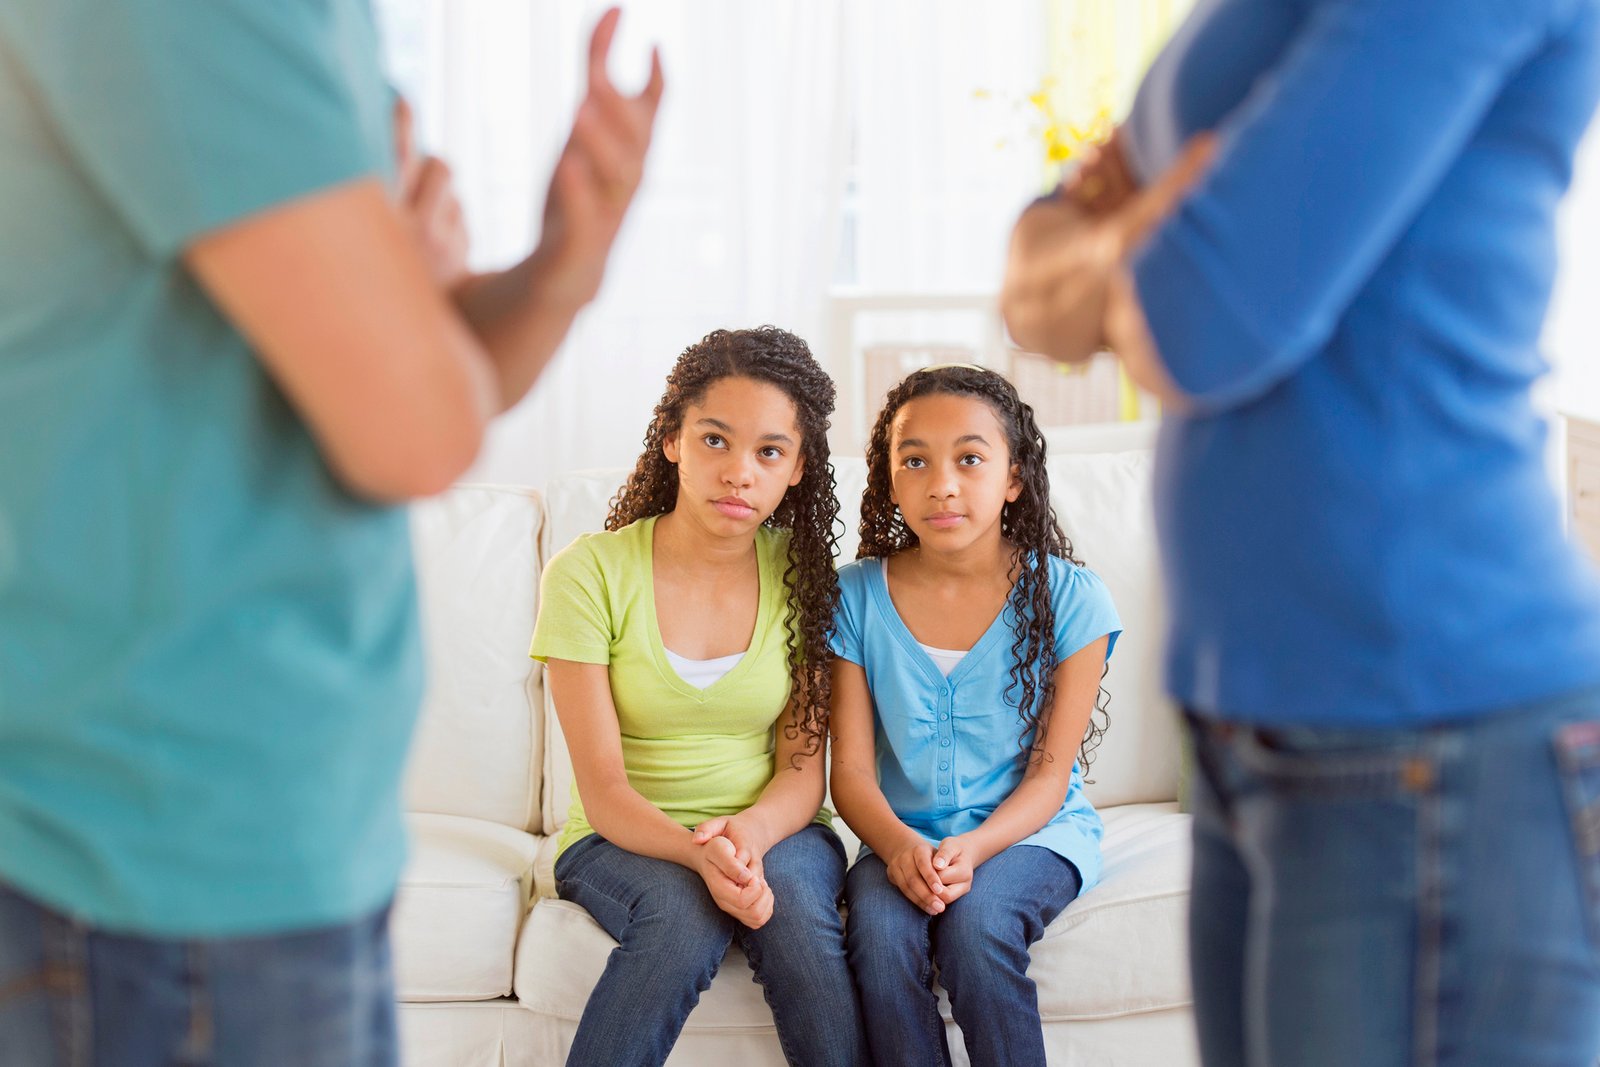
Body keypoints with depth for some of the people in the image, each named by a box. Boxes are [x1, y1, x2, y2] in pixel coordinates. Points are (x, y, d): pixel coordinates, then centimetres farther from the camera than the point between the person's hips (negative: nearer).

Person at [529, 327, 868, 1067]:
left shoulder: (801, 571, 0)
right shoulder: (591, 573, -9)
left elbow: (803, 768, -2)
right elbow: (603, 787, -13)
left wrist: (750, 833, -25)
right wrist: (699, 853, -32)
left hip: (774, 833, 2)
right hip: (625, 841, -2)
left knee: (793, 905, -32)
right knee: (685, 917, -35)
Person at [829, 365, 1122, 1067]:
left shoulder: (1068, 596, -5)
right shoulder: (857, 597, 0)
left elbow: (1049, 773, -6)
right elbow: (851, 769, -2)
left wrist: (974, 848, -24)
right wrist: (898, 844, -23)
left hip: (1032, 829, -1)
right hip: (903, 836, 2)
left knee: (976, 921, -32)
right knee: (879, 930, -30)